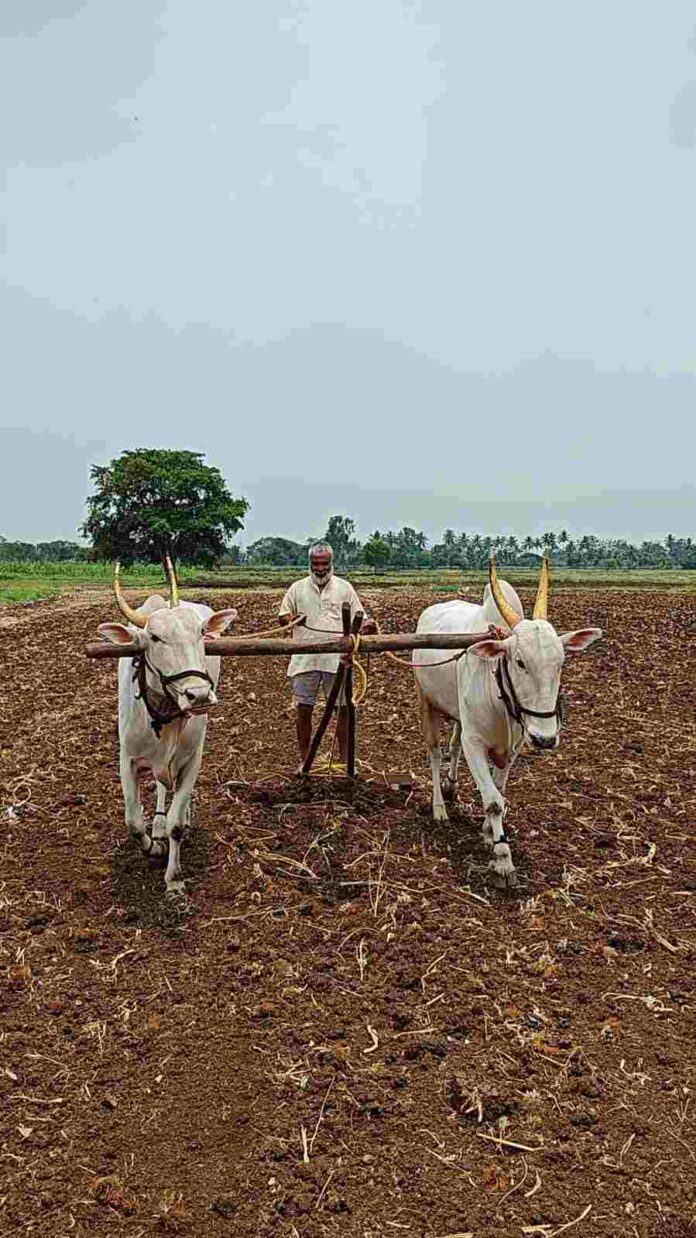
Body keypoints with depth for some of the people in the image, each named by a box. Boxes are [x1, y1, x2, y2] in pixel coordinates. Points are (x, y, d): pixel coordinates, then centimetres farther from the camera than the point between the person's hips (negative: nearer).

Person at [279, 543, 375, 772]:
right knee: (304, 709, 6)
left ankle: (345, 760, 14)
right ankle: (303, 760, 18)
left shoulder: (344, 588, 8)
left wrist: (368, 626, -16)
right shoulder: (297, 588, 9)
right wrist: (288, 619, -10)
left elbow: (359, 620, 7)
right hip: (304, 659, 1)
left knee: (343, 709, 2)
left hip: (337, 659, -1)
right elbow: (283, 617, 14)